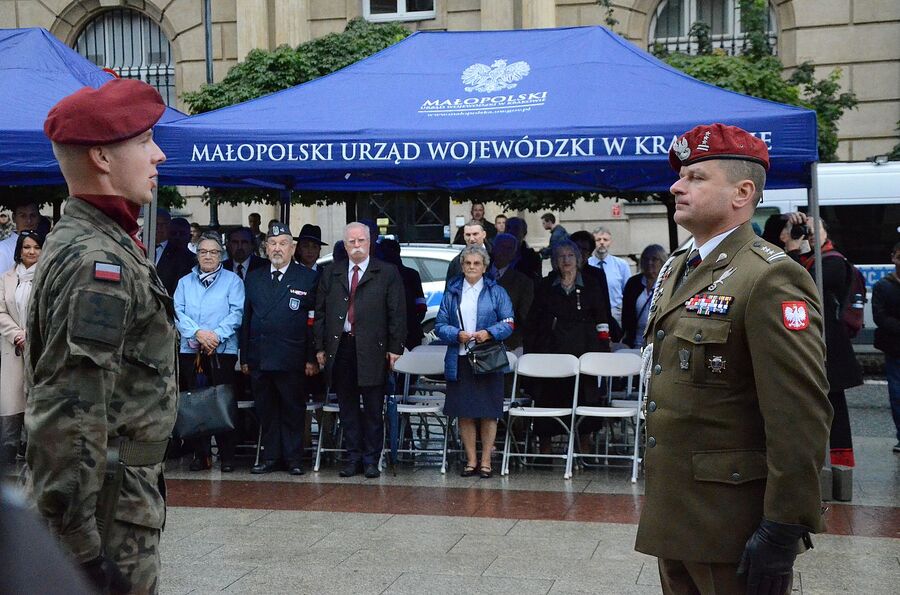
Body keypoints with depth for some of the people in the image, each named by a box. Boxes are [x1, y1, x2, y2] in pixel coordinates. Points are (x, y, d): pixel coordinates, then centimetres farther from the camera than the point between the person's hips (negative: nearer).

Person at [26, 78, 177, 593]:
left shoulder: (93, 242, 13)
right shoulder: (99, 263, -20)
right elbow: (71, 418, -25)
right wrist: (82, 548, -24)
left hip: (125, 492, 10)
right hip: (109, 510, -10)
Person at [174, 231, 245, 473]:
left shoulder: (232, 281, 7)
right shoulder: (185, 282, 15)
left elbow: (236, 313, -3)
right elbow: (178, 312, 3)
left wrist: (217, 335, -16)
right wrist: (198, 333, -13)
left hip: (223, 351, -3)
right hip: (190, 350, 3)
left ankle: (227, 456, 2)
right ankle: (201, 454, 10)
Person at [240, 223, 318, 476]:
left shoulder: (308, 278, 2)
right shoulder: (254, 278, 13)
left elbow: (314, 321, -1)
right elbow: (246, 319, 13)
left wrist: (312, 358, -6)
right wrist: (244, 357, 8)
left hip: (292, 360, -4)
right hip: (259, 358, 4)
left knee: (293, 412, 3)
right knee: (266, 412, 9)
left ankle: (293, 459, 11)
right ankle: (271, 457, 18)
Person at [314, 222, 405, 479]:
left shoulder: (387, 273, 2)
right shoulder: (331, 274, 12)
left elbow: (397, 313, -1)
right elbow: (320, 312, 13)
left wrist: (395, 348, -7)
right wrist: (320, 347, 6)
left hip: (372, 350, -3)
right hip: (340, 349, 3)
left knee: (373, 410, 2)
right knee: (348, 409, 8)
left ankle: (371, 460, 11)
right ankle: (353, 458, 17)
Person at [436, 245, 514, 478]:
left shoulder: (496, 292, 6)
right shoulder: (452, 293, 11)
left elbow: (509, 323, 0)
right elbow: (440, 325, 6)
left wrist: (489, 333, -17)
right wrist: (457, 335, -12)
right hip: (459, 361, 2)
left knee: (488, 413, 0)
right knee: (464, 413, 3)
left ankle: (485, 461, 10)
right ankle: (471, 459, 13)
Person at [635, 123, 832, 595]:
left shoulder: (771, 279, -16)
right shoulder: (675, 269, 12)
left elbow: (800, 417, -21)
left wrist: (784, 528, -22)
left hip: (732, 529, -8)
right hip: (671, 517, 8)